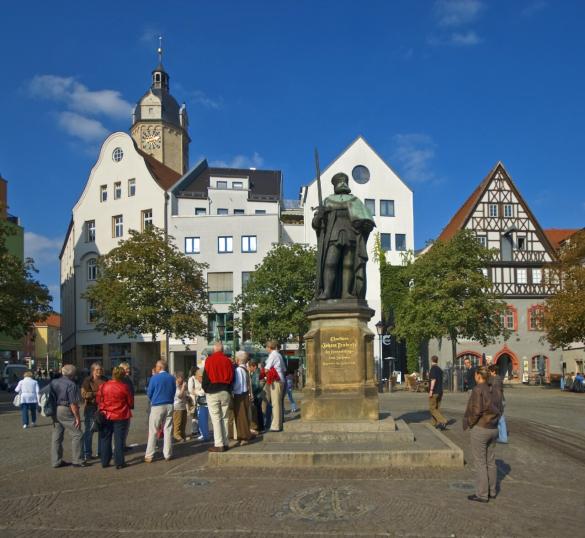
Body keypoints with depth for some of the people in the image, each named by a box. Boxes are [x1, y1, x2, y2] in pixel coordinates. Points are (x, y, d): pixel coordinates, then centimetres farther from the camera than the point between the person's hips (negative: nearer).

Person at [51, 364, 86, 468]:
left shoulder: (53, 382, 10)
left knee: (56, 436, 12)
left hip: (55, 411, 8)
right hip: (65, 411, -8)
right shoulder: (71, 385, -12)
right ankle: (76, 460, -1)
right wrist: (77, 417, -11)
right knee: (77, 435, -1)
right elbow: (73, 403, -15)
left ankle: (56, 461, 17)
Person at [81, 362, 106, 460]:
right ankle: (86, 453, 4)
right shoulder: (87, 380, -2)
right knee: (89, 431, -2)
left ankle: (101, 451, 19)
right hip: (91, 408, -5)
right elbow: (84, 394, -10)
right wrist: (96, 393, -17)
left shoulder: (105, 380, 11)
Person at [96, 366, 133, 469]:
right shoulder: (124, 387, -12)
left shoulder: (103, 386, -5)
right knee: (119, 440, 4)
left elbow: (98, 400, 4)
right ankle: (119, 462, 6)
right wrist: (127, 408, 17)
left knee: (105, 439, 14)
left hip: (106, 415, 3)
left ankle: (105, 462, 18)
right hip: (121, 416, -3)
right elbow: (131, 402, -4)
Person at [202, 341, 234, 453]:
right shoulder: (227, 360, 4)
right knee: (224, 418, 10)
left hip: (213, 392, -3)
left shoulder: (209, 360, -4)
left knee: (216, 418, -3)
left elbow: (205, 376, -2)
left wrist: (205, 388, 12)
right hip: (226, 392, 3)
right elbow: (232, 377, 7)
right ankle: (225, 443, 11)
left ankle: (219, 444, -6)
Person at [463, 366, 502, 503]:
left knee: (480, 463, 1)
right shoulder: (494, 390, 6)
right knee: (490, 462, 16)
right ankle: (492, 491, 24)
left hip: (480, 429, -8)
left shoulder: (478, 389, -18)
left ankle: (482, 494, 6)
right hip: (493, 429, 8)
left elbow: (476, 410, -22)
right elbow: (498, 410, 9)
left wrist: (469, 423, -7)